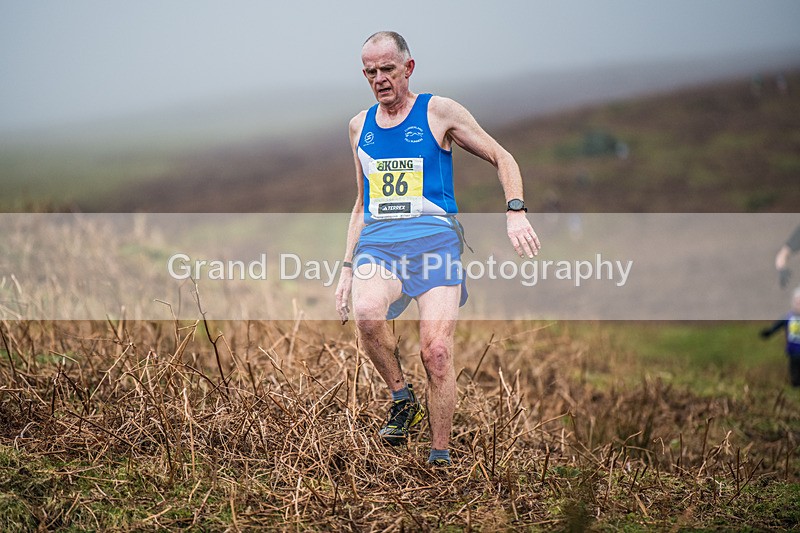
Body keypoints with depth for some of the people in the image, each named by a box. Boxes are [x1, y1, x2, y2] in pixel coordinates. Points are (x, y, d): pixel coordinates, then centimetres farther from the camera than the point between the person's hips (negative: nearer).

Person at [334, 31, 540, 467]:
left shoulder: (439, 112, 5)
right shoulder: (360, 126, 19)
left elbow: (501, 158, 9)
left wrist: (515, 211, -8)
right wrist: (347, 268, 19)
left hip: (433, 237, -3)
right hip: (377, 240, 3)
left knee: (436, 352, -17)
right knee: (366, 313, -31)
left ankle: (440, 457, -4)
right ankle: (402, 399, -8)